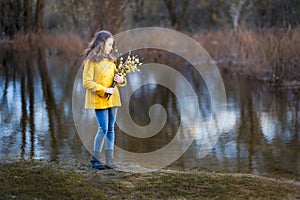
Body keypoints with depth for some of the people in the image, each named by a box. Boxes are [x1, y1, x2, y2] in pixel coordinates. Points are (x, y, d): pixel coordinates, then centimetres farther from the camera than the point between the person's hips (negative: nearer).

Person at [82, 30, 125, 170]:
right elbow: (87, 82, -13)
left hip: (112, 99, 7)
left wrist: (120, 80, -4)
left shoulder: (110, 60, 13)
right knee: (103, 128, -10)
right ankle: (96, 158, 3)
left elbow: (117, 77, 20)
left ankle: (109, 159, 11)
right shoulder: (91, 60, -8)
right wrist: (104, 90, -19)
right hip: (99, 99, -7)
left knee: (111, 128, 7)